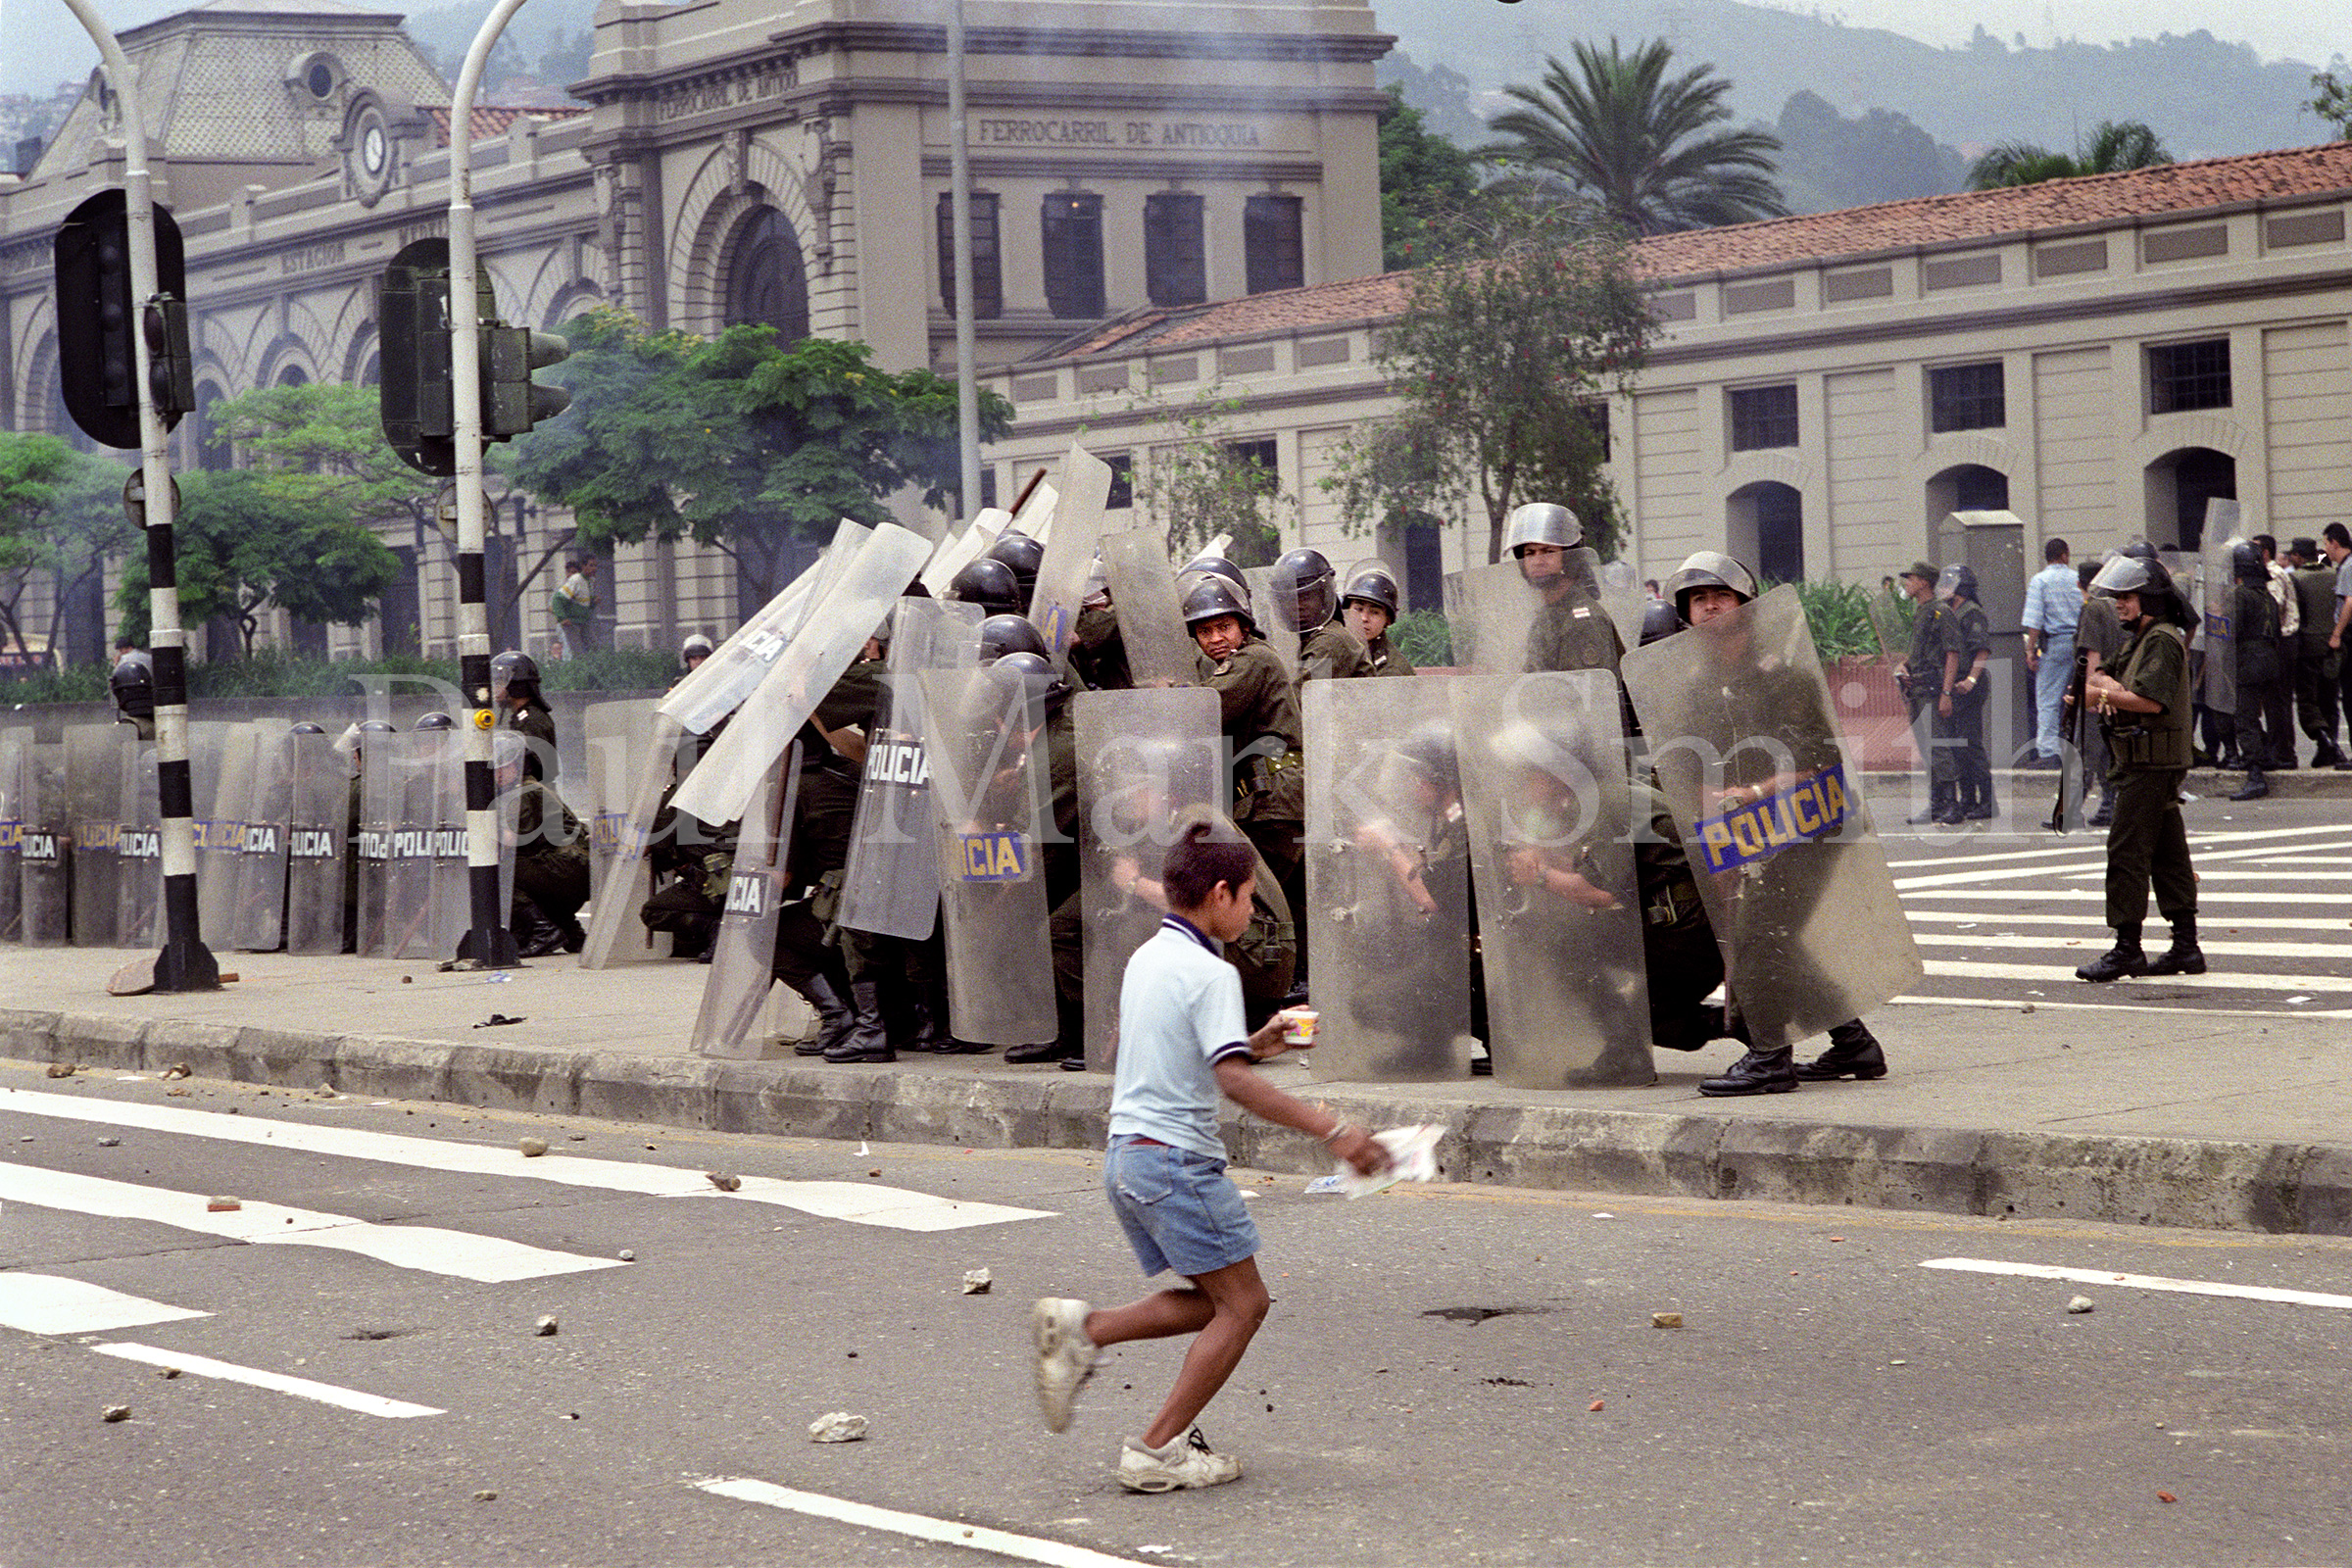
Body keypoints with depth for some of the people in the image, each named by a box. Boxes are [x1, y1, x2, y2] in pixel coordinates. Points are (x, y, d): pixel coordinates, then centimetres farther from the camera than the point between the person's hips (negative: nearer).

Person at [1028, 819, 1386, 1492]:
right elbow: (1233, 1080, -25)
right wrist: (1333, 1131, -27)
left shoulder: (1145, 958, 13)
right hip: (1178, 1159, -9)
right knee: (1242, 1304, 0)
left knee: (1210, 1303, 17)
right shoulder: (1210, 974, -15)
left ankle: (1082, 1329, 5)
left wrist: (1254, 1046, 20)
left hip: (1127, 1153, 9)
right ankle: (1158, 1451, -1)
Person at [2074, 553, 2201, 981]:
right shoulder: (2139, 640, 20)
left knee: (2127, 852, -10)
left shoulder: (2163, 641, -13)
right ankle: (2186, 947, 13)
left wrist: (2102, 693, -15)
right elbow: (2107, 680, 17)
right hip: (2145, 764, 10)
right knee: (2168, 855, 10)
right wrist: (2106, 687, -6)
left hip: (2151, 764, -10)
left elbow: (2152, 700, -23)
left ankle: (2127, 948, -10)